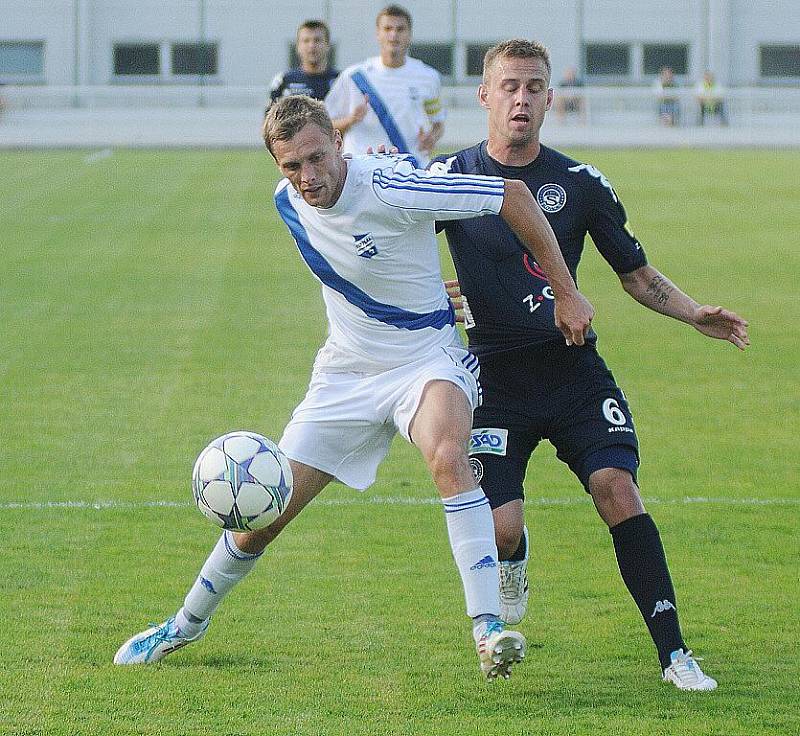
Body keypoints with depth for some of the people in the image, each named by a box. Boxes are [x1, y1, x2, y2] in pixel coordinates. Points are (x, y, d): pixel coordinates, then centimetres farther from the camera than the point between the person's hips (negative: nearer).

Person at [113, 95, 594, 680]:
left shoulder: (390, 189, -27)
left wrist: (566, 293, -16)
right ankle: (186, 625, 31)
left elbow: (512, 195, -21)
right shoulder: (288, 203, -6)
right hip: (345, 371, 5)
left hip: (428, 358, -5)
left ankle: (489, 630, -36)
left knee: (448, 457, -38)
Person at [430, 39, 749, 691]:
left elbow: (636, 272, 13)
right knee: (499, 530, -12)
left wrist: (692, 314, -2)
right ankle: (513, 563, 28)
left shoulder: (582, 184, 4)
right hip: (496, 375, -1)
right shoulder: (452, 176, 0)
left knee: (618, 491, -19)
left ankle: (674, 652, -14)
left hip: (574, 368, 1)